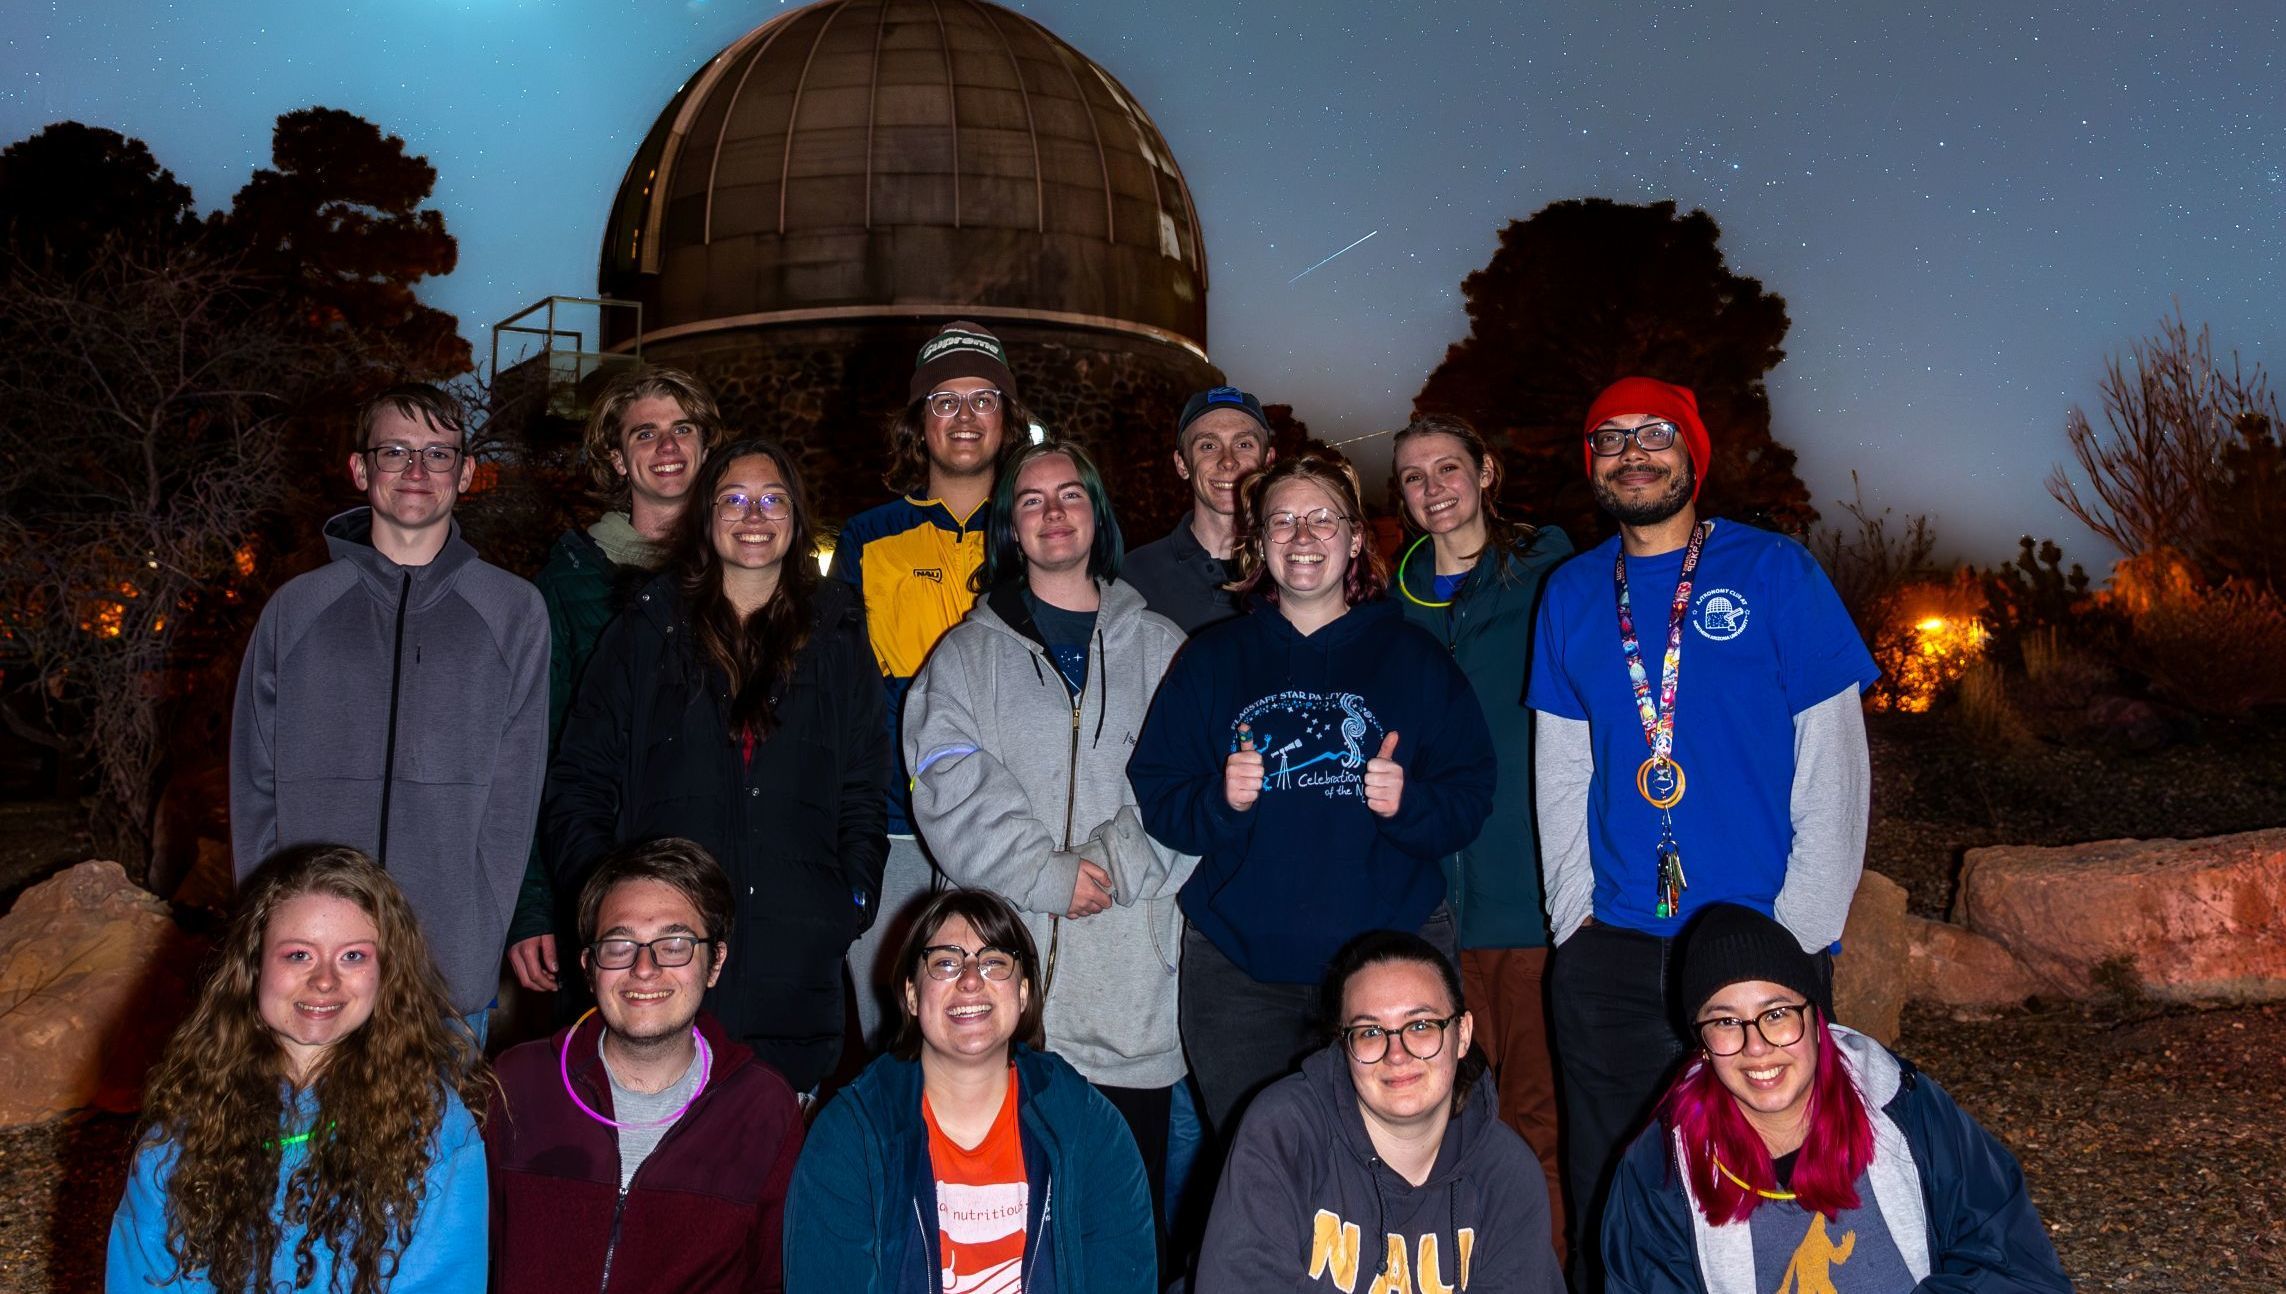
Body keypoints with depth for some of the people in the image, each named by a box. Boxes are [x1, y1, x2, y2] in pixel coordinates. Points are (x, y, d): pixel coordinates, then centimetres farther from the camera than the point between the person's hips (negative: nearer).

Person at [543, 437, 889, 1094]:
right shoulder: (649, 628, 9)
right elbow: (579, 780, 8)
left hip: (796, 958, 1)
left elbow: (865, 788, 12)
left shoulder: (837, 636, 11)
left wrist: (855, 897, 0)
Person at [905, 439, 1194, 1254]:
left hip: (1131, 998, 1)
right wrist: (1050, 875, -11)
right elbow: (952, 795, -2)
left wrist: (1114, 866, -11)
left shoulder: (1160, 650, 13)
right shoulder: (967, 654, 11)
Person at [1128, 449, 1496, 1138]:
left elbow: (1471, 797, 5)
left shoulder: (1411, 657, 8)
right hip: (1239, 968, 1)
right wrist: (1219, 799, -13)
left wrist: (1408, 802, -14)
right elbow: (1154, 797, 6)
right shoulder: (1212, 659, 10)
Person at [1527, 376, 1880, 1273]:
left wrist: (1800, 928, -10)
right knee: (1607, 1195, 13)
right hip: (1609, 953, 3)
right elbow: (1560, 770, 9)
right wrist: (1575, 913, 1)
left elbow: (1833, 760, -5)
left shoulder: (1775, 571, -3)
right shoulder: (1571, 593, 7)